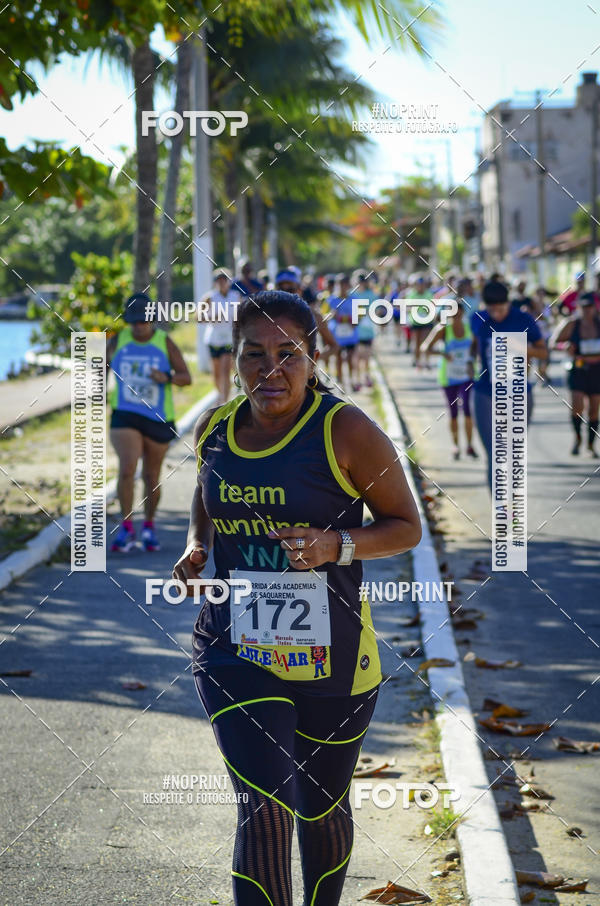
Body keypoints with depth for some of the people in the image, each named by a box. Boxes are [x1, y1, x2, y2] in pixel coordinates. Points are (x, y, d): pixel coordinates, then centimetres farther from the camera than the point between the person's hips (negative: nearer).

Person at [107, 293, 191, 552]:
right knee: (127, 469, -20)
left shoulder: (165, 342, -2)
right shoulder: (117, 341, 2)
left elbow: (186, 378, -4)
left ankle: (149, 527, 30)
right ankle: (126, 528, -12)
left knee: (151, 476, 10)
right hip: (125, 416, 0)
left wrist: (167, 377, -23)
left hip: (158, 418, 0)